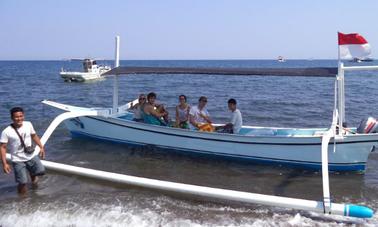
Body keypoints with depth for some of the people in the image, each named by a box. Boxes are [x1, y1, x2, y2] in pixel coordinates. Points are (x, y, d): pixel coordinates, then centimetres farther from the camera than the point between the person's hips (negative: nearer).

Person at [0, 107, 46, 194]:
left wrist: (41, 147, 9)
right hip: (18, 160, -4)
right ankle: (21, 185, 29)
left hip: (31, 156, 4)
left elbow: (34, 136, 13)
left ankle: (32, 174, 26)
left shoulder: (28, 124, -5)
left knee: (41, 171, -10)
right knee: (23, 182, -9)